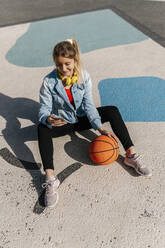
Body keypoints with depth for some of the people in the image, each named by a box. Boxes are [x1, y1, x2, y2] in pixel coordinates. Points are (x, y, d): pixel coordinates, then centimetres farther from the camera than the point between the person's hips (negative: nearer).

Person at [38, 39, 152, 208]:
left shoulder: (83, 76, -12)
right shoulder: (49, 81, -16)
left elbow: (88, 105, -14)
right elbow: (44, 109, -18)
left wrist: (100, 128, -23)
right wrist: (48, 119, -43)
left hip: (82, 118, 2)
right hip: (62, 123, -1)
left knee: (112, 111, -19)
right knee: (42, 129, -32)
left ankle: (131, 155, -21)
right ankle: (50, 179, -38)